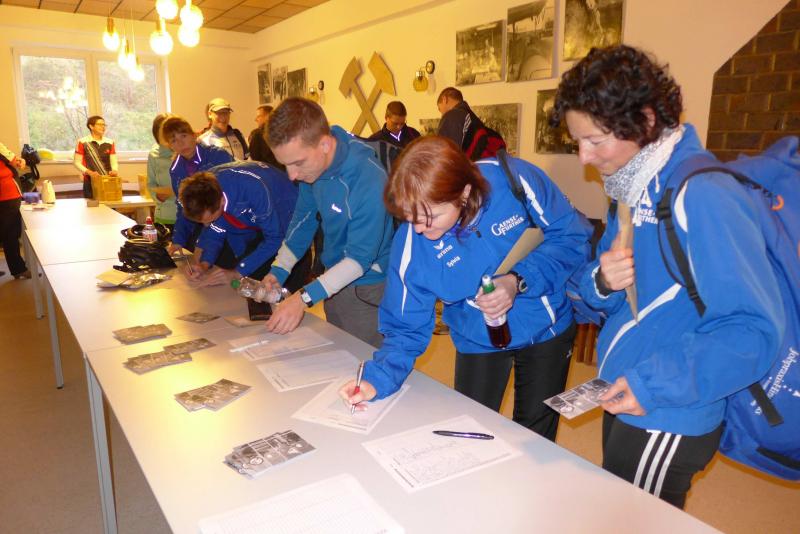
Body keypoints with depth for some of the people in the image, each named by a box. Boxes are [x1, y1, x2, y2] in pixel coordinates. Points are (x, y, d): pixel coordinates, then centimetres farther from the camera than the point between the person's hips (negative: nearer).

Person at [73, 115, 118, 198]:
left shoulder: (110, 142, 8)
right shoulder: (83, 142, -1)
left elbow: (114, 161, 9)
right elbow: (77, 162, 0)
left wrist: (115, 170, -12)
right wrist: (89, 172, -16)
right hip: (90, 181, -2)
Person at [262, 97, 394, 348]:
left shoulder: (368, 179, -30)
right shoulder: (312, 163, -8)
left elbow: (360, 257, -27)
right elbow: (304, 217, 6)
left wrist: (304, 297, -33)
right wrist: (279, 270, -3)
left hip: (367, 291, -7)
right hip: (335, 280, 7)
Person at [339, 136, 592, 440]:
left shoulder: (515, 180, -29)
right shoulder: (410, 244, -24)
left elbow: (573, 237, -17)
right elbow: (406, 329, -15)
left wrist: (519, 281, -32)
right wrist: (376, 380, -31)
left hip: (547, 327, 0)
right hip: (478, 341, 0)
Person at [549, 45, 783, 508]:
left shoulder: (700, 195, -25)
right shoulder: (636, 190, 4)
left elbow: (755, 330, -28)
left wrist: (655, 384, -28)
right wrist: (603, 281, -13)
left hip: (669, 422, -8)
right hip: (626, 403, 9)